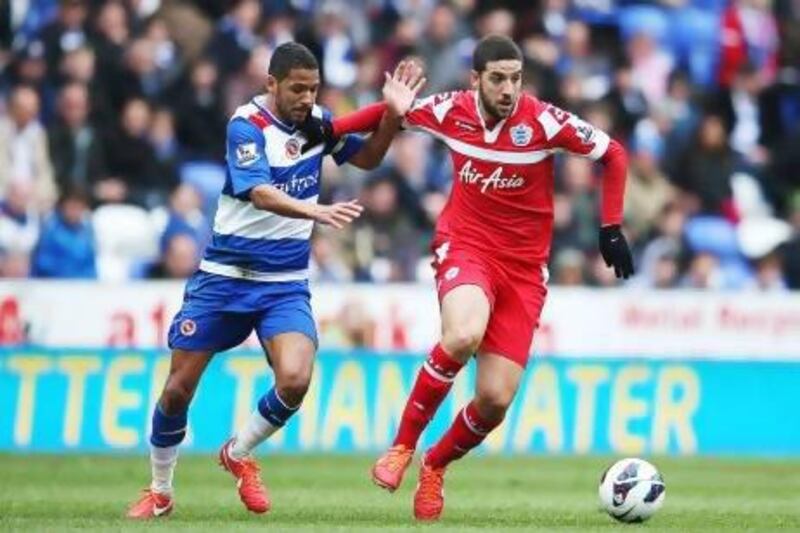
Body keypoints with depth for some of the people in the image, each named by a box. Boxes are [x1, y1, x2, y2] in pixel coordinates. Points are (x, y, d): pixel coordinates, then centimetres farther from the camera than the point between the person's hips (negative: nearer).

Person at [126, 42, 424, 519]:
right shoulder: (247, 126, -17)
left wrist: (393, 115, -4)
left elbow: (367, 158, 14)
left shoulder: (317, 121, 0)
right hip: (225, 277, -3)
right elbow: (261, 195, -31)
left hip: (286, 283, 3)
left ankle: (238, 455, 9)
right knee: (179, 389, 1)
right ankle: (160, 492, 24)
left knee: (295, 380, -20)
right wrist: (317, 211, -48)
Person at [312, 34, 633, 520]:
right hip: (465, 247, -1)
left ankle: (435, 466, 27)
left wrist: (611, 229, -4)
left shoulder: (543, 121, -13)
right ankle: (403, 446, -16)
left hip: (525, 266, 1)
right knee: (463, 336, -36)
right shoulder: (450, 111, -7)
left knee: (495, 401, -6)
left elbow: (613, 154, -1)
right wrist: (333, 129, 9)